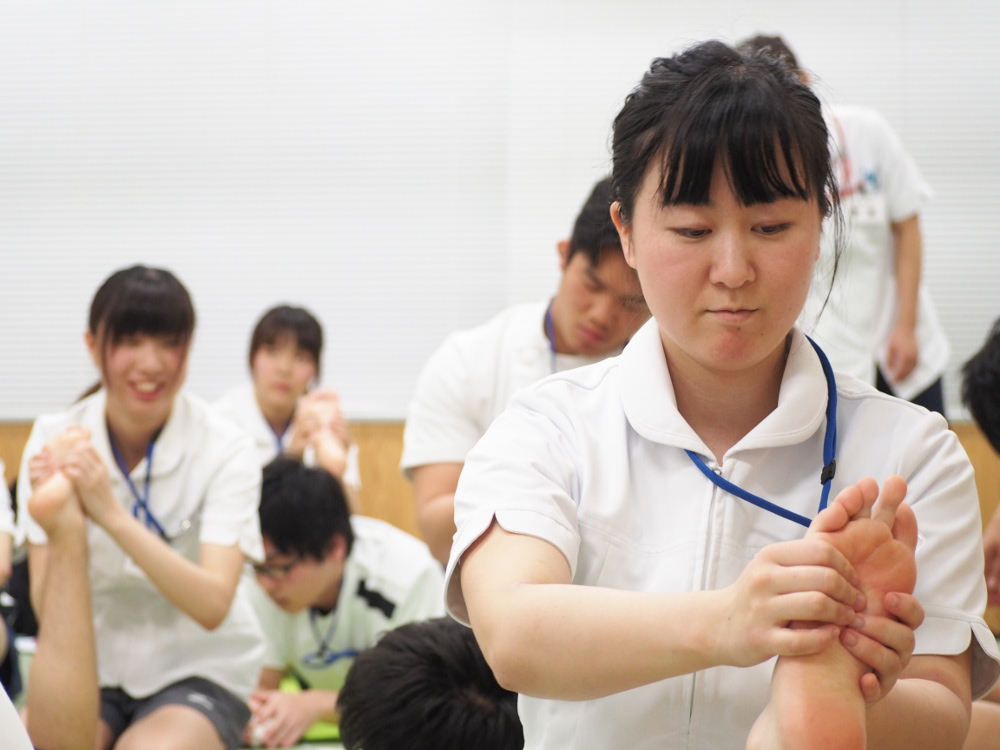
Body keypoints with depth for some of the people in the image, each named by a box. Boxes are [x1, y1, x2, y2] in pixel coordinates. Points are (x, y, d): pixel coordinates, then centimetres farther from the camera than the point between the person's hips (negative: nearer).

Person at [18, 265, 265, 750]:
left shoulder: (225, 451, -11)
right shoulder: (53, 443, -6)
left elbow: (213, 607, -25)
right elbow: (48, 613, -13)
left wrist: (112, 514, -36)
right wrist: (63, 530, -33)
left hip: (201, 670, 0)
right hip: (91, 671, 0)